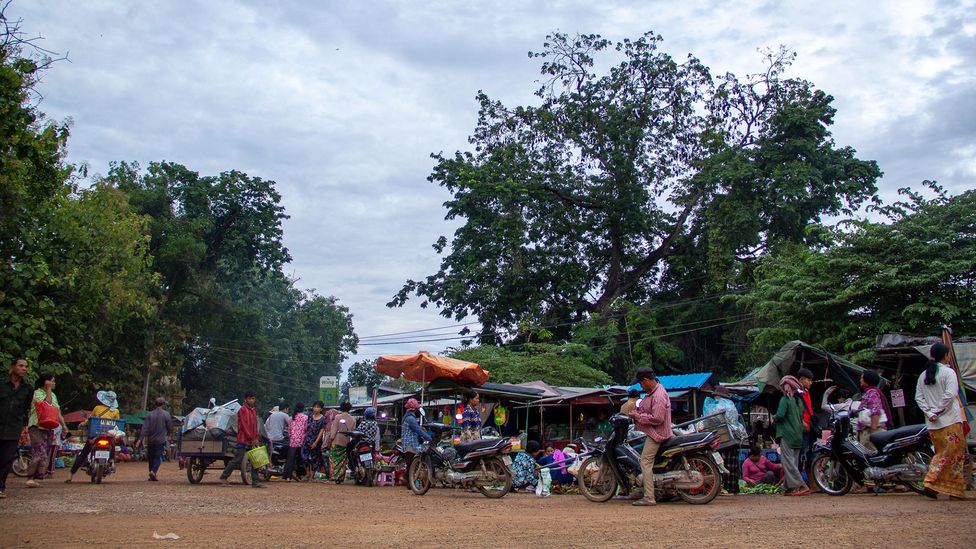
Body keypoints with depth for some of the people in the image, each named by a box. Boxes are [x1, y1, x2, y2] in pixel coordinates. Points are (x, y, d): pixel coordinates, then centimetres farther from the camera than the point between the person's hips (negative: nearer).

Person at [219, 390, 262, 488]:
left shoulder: (254, 410, 15)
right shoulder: (242, 410, -7)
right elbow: (244, 425, -13)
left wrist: (256, 438, 6)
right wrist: (251, 439, -15)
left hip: (252, 441, 7)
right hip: (243, 440, -7)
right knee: (237, 460, -5)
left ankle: (255, 482, 5)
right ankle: (223, 477, 6)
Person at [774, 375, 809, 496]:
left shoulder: (785, 400, -10)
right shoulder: (799, 400, 13)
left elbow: (780, 415, -18)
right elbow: (801, 417, 17)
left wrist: (774, 418, 1)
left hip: (786, 435, -8)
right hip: (798, 436, 8)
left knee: (788, 462, -8)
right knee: (794, 462, 11)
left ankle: (801, 486, -16)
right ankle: (791, 487, 10)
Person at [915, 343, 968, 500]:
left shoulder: (923, 375, 11)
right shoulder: (948, 372, -6)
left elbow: (918, 397, 5)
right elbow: (950, 394, -18)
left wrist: (929, 413, 0)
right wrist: (939, 410, -11)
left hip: (932, 423, 6)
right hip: (950, 421, -6)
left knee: (941, 454, 14)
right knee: (954, 452, -2)